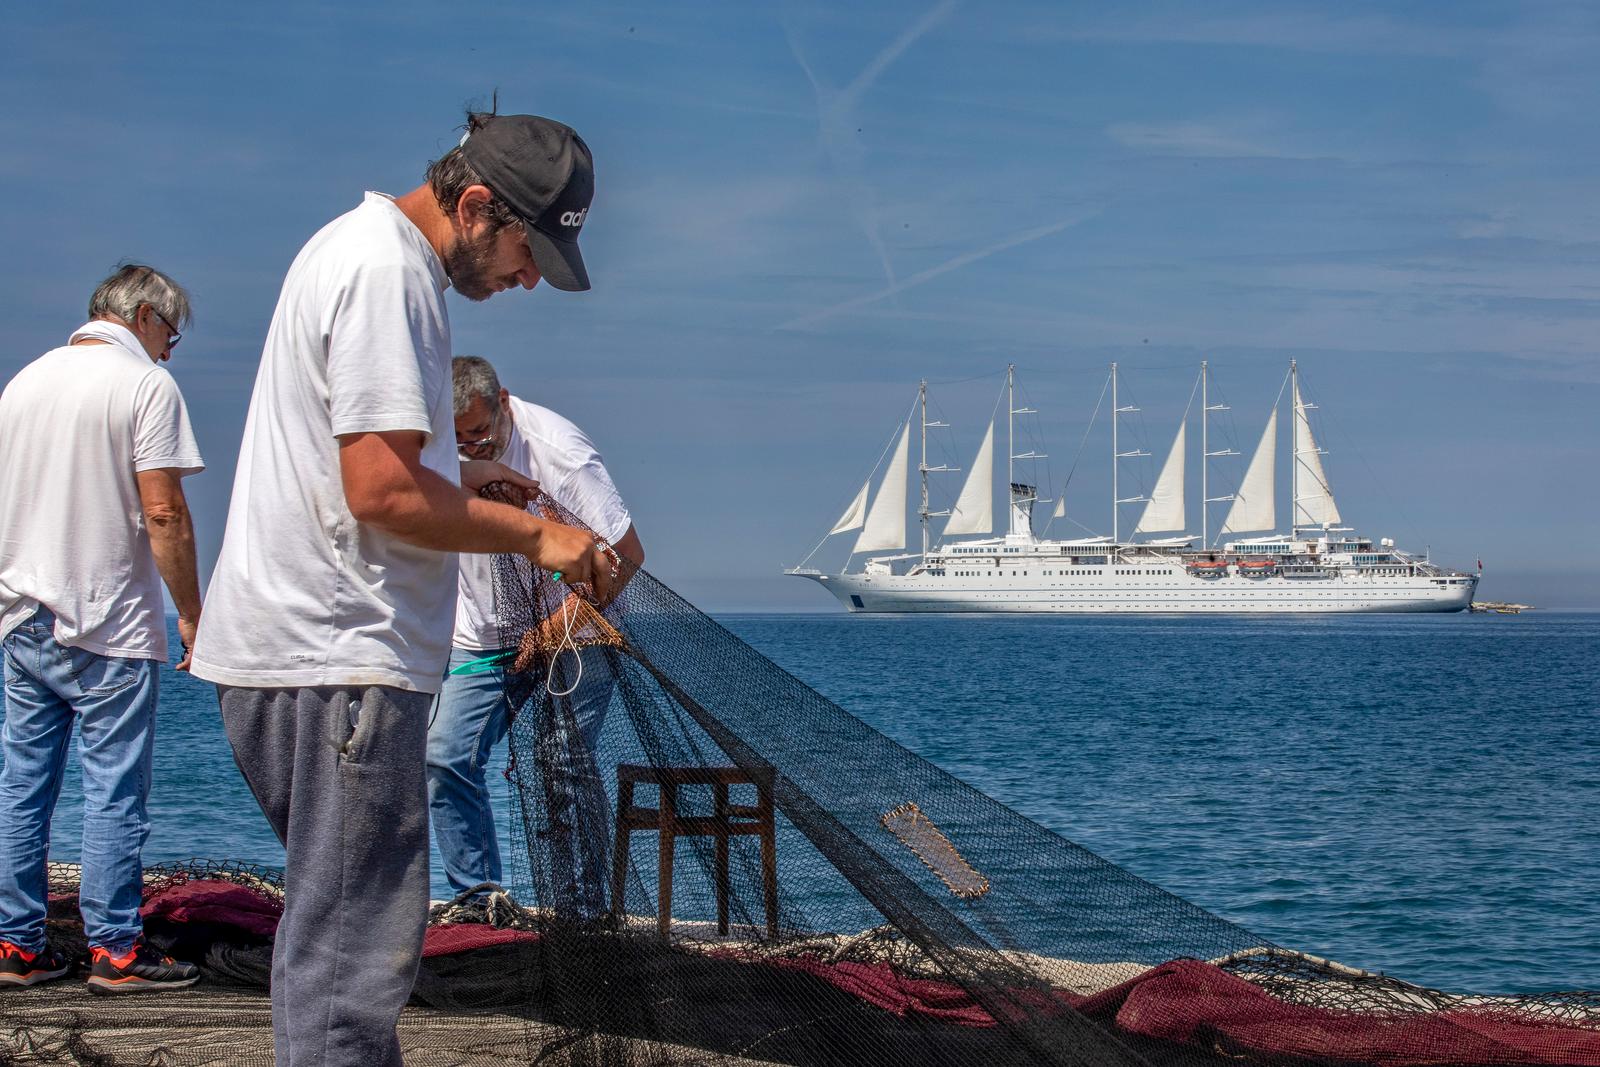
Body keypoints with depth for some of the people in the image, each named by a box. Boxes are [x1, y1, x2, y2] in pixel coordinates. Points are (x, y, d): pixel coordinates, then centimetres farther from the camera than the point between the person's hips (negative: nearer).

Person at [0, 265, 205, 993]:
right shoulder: (145, 384, -8)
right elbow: (163, 513, -15)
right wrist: (190, 613, -9)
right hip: (109, 630, -6)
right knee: (114, 791, -1)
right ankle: (116, 952, 2)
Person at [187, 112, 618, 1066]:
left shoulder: (365, 248, 18)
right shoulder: (387, 271, -15)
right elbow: (382, 492, -21)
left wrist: (459, 474, 16)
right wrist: (533, 535, -10)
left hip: (306, 645, 11)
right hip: (336, 661, -11)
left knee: (343, 930, 17)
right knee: (352, 950, -8)